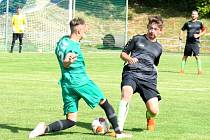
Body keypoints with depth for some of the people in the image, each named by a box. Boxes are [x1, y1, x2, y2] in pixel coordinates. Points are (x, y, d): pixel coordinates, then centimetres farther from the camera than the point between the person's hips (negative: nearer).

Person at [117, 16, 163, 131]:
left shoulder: (158, 48, 23)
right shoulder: (137, 39, 14)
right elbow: (123, 54, 14)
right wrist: (129, 59, -7)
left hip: (148, 77, 3)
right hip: (132, 73, -3)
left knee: (154, 111, -13)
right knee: (126, 94, -37)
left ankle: (149, 117, 28)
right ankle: (119, 128, -35)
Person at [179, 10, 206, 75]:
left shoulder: (199, 23, 3)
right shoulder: (187, 23, 7)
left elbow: (204, 30, 9)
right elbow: (182, 30, 16)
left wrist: (198, 35, -5)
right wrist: (180, 36, -2)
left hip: (195, 42, -2)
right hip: (188, 42, 2)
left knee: (197, 56, -11)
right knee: (185, 56, 6)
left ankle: (199, 70, -6)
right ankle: (182, 69, 14)